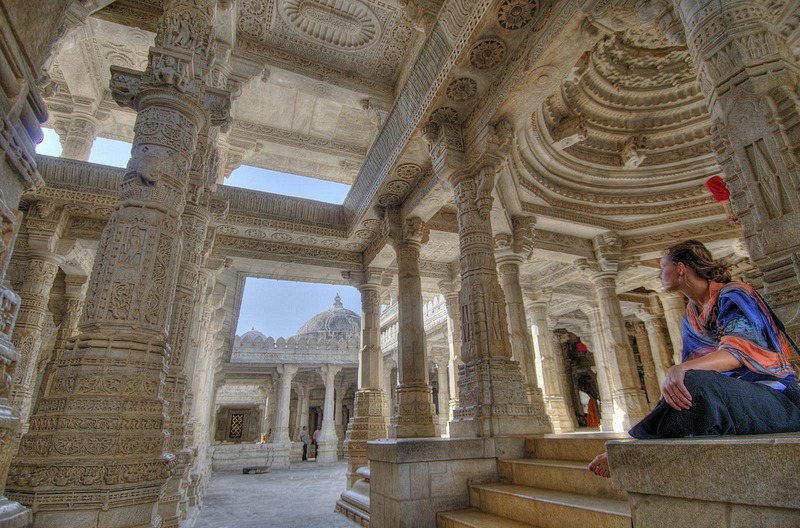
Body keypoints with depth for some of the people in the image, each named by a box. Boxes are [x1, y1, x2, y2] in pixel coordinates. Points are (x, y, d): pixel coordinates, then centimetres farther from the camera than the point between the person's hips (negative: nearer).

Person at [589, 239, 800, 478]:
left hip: (775, 397, -7)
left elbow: (739, 351, -22)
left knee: (696, 383, -35)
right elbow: (692, 365, 8)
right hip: (728, 400, 7)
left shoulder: (733, 295, -5)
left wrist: (680, 369, -40)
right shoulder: (690, 319, 16)